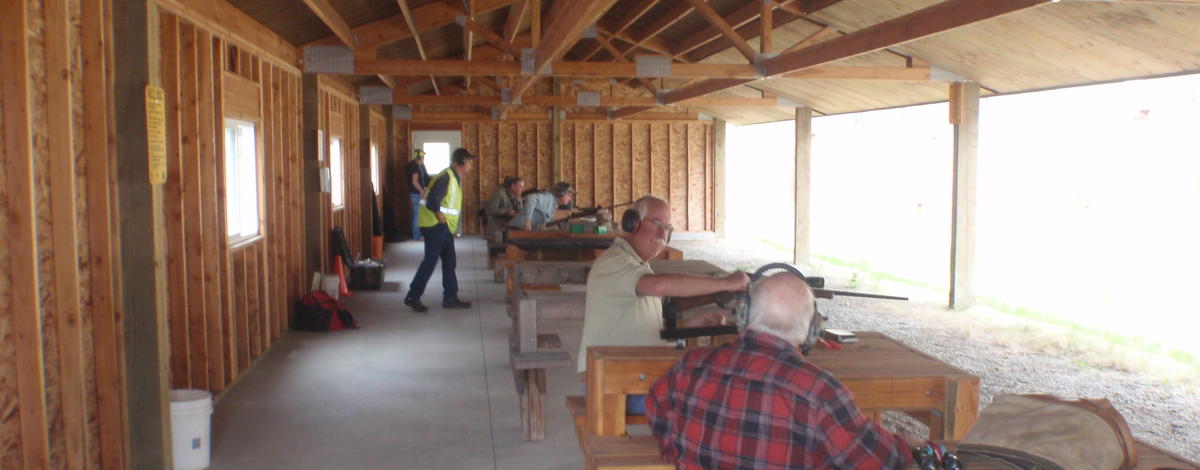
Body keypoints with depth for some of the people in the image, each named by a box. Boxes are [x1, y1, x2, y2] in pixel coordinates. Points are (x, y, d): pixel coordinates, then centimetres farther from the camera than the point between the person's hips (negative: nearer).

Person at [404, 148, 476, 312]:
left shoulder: (455, 178, 14)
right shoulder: (446, 177, -18)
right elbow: (432, 199, -26)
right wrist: (439, 216, -16)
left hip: (444, 226, 10)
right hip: (434, 224, -10)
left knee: (449, 261, 11)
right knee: (430, 260, -8)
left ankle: (450, 298, 17)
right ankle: (413, 297, -1)